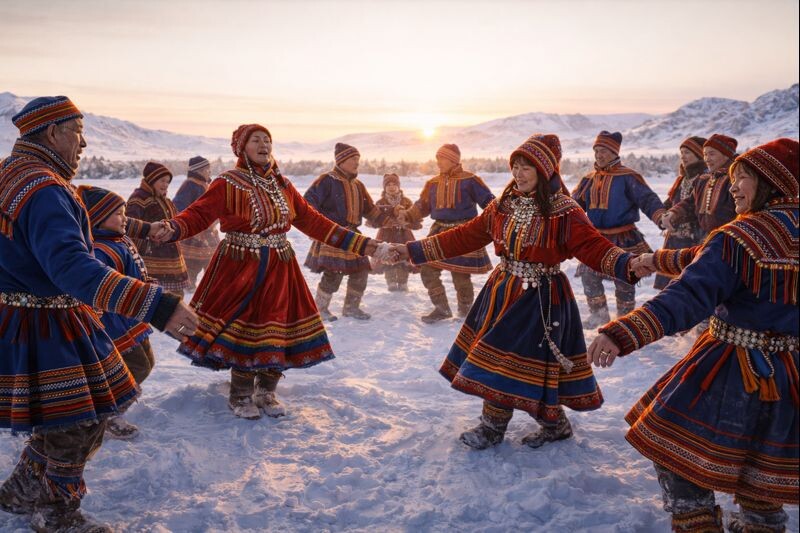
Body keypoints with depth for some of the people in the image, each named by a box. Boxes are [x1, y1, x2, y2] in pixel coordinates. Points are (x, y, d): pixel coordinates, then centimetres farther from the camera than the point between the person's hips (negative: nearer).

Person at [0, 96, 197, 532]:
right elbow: (70, 266, -39)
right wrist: (152, 304, -47)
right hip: (43, 330, -11)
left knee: (69, 420, 21)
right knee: (74, 428, 2)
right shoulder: (43, 190, -24)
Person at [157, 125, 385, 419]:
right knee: (244, 331, -2)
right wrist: (172, 229, -37)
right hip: (240, 269, -5)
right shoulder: (228, 183, -5)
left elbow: (312, 221, 11)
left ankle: (266, 393, 28)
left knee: (278, 334, 7)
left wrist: (359, 243, 8)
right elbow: (198, 214, -14)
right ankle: (241, 396, 21)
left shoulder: (283, 185, 10)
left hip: (280, 270, 5)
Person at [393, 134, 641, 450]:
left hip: (540, 298, -6)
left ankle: (493, 427, 19)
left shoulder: (564, 212, -12)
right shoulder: (503, 205, 5)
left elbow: (594, 247, -19)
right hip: (502, 291, 6)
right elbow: (466, 236, 8)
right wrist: (415, 250, 6)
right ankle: (554, 424, 31)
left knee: (510, 363, -5)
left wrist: (629, 265, -40)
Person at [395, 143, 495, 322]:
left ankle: (465, 311, 23)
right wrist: (407, 215, -2)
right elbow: (423, 206, 14)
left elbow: (489, 203, -4)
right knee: (427, 270, 0)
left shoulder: (469, 180, -5)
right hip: (439, 232, 5)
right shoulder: (433, 183, 10)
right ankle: (442, 308, 15)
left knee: (461, 276, 0)